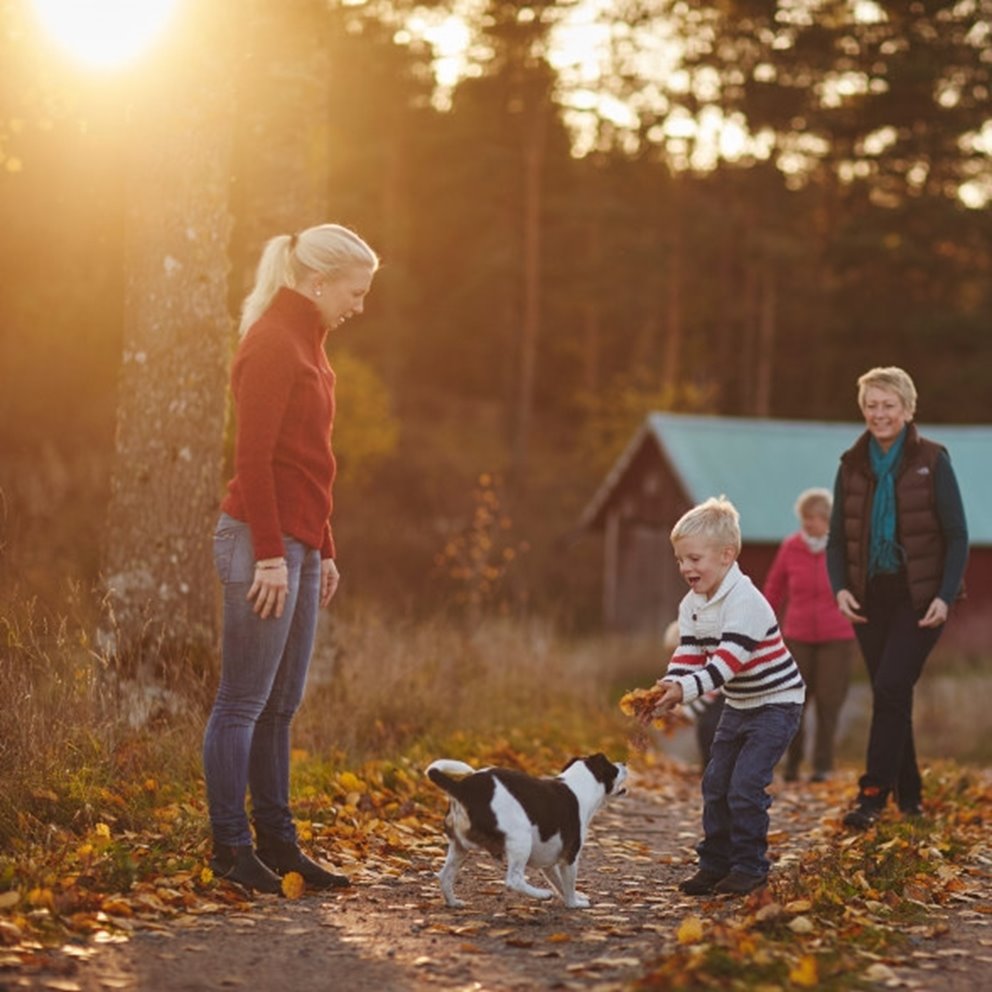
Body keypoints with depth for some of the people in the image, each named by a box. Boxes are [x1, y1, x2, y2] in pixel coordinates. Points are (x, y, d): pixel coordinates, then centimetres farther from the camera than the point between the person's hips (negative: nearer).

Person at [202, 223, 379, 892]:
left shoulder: (305, 344, 18)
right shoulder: (272, 344, -11)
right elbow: (253, 458, -17)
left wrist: (323, 551, 20)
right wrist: (271, 555, -19)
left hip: (298, 545, 10)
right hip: (263, 541, -10)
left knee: (281, 704, 11)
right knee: (244, 701, -4)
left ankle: (277, 841, 17)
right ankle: (231, 847, 2)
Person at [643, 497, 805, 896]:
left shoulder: (745, 601, -26)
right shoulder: (692, 604, 1)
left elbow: (728, 660, -33)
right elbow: (689, 654, -4)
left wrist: (686, 690, -43)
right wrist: (668, 687, -24)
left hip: (776, 702, -8)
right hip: (738, 705, 9)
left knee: (745, 785, -13)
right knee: (715, 783, 6)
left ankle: (750, 866, 0)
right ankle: (715, 863, 16)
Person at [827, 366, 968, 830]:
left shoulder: (932, 462, -4)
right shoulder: (852, 466, 6)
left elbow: (957, 535, -3)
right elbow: (837, 538, 10)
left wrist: (945, 596, -13)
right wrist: (840, 588, -6)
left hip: (919, 597, -4)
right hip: (871, 597, 4)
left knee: (891, 688, -15)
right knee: (890, 696, 7)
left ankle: (874, 792, -12)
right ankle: (908, 793, 17)